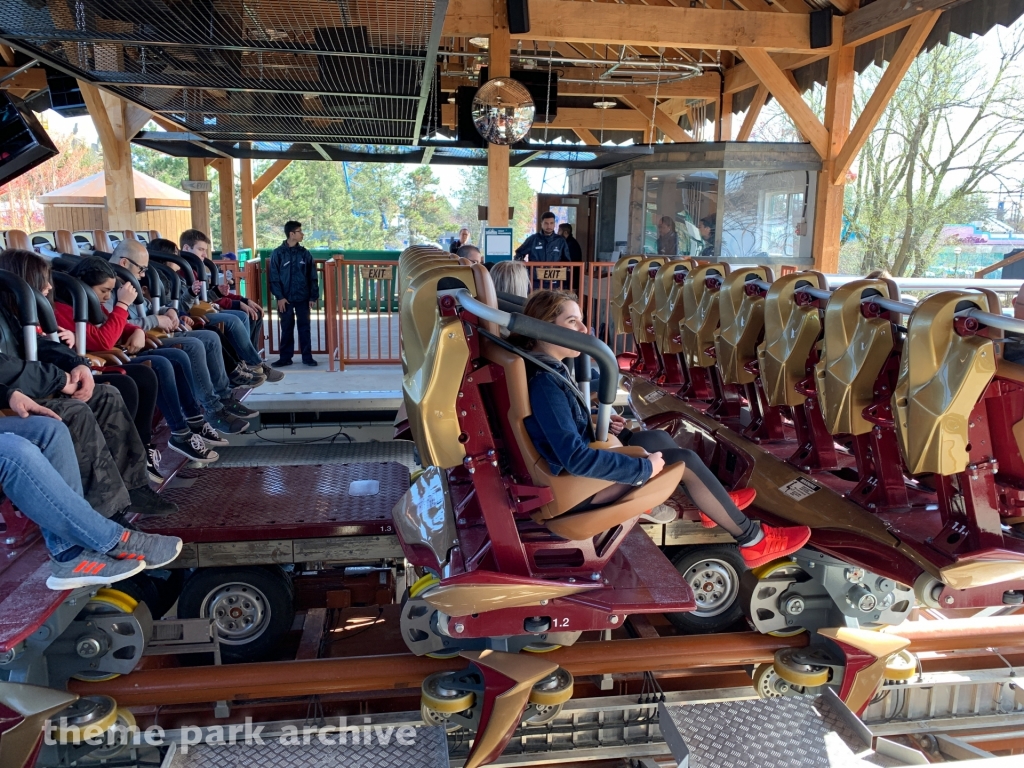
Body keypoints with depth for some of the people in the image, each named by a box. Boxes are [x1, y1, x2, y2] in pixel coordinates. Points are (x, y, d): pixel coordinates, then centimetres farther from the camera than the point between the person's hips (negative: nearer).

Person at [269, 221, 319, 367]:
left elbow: (312, 277, 5)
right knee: (286, 328, 7)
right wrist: (279, 297, -11)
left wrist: (313, 296, 0)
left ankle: (307, 357, 13)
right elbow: (274, 278, -4)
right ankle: (285, 357, 15)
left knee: (304, 327, 6)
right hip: (286, 298, -2)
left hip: (303, 297, 2)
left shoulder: (305, 253, 4)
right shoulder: (278, 253, -3)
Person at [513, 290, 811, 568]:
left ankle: (714, 502, 34)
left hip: (575, 466, 10)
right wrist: (643, 468, -23)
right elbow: (577, 459, -33)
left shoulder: (547, 369, 3)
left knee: (657, 438, 18)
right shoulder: (544, 383, -28)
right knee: (685, 461, -7)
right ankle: (753, 540, 8)